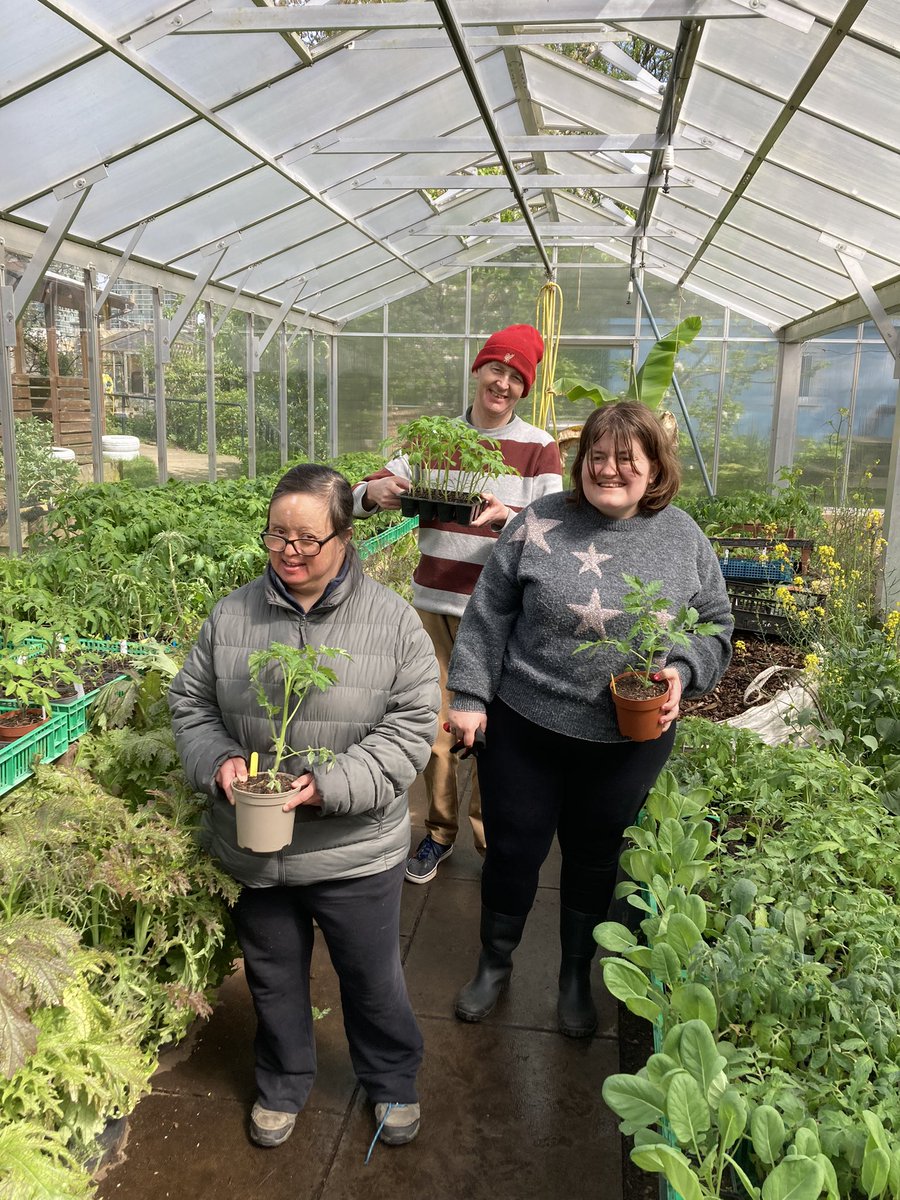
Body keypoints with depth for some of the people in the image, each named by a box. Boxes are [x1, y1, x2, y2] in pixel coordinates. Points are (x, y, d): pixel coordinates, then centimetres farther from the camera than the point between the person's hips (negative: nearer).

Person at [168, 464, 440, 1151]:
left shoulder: (393, 621, -11)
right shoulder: (232, 616, -4)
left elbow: (413, 726, -13)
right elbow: (190, 703, 6)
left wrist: (331, 784, -22)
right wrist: (217, 761, -14)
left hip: (356, 852, -2)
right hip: (253, 849, 3)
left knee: (372, 978, 17)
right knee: (274, 976, 23)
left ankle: (392, 1081, 46)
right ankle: (283, 1085, 50)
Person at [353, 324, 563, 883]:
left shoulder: (539, 448, 0)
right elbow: (366, 493, 4)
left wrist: (504, 515, -31)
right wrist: (375, 491, -21)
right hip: (435, 602, 3)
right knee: (435, 722, 10)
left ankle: (492, 839, 24)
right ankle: (440, 831, 30)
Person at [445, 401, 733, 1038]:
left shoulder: (683, 538, -2)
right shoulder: (540, 522, -6)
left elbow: (716, 626, 7)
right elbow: (490, 615, -2)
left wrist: (681, 672, -12)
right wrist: (470, 695, -5)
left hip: (629, 741, 1)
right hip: (525, 728, -1)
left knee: (594, 858, 19)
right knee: (513, 850, 13)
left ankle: (577, 975, 44)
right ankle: (495, 962, 41)